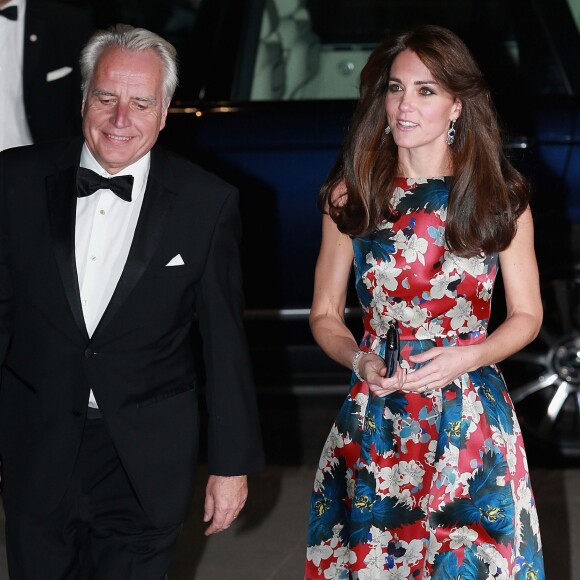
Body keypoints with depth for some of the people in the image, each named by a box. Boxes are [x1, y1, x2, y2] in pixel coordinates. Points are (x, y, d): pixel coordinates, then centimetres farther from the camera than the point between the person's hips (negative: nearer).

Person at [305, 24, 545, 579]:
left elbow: (526, 314, 5)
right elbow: (324, 314, 8)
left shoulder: (501, 197, -2)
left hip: (470, 422, -1)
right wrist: (359, 359, -13)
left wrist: (466, 357, -13)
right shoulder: (351, 197, 0)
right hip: (374, 421, 1)